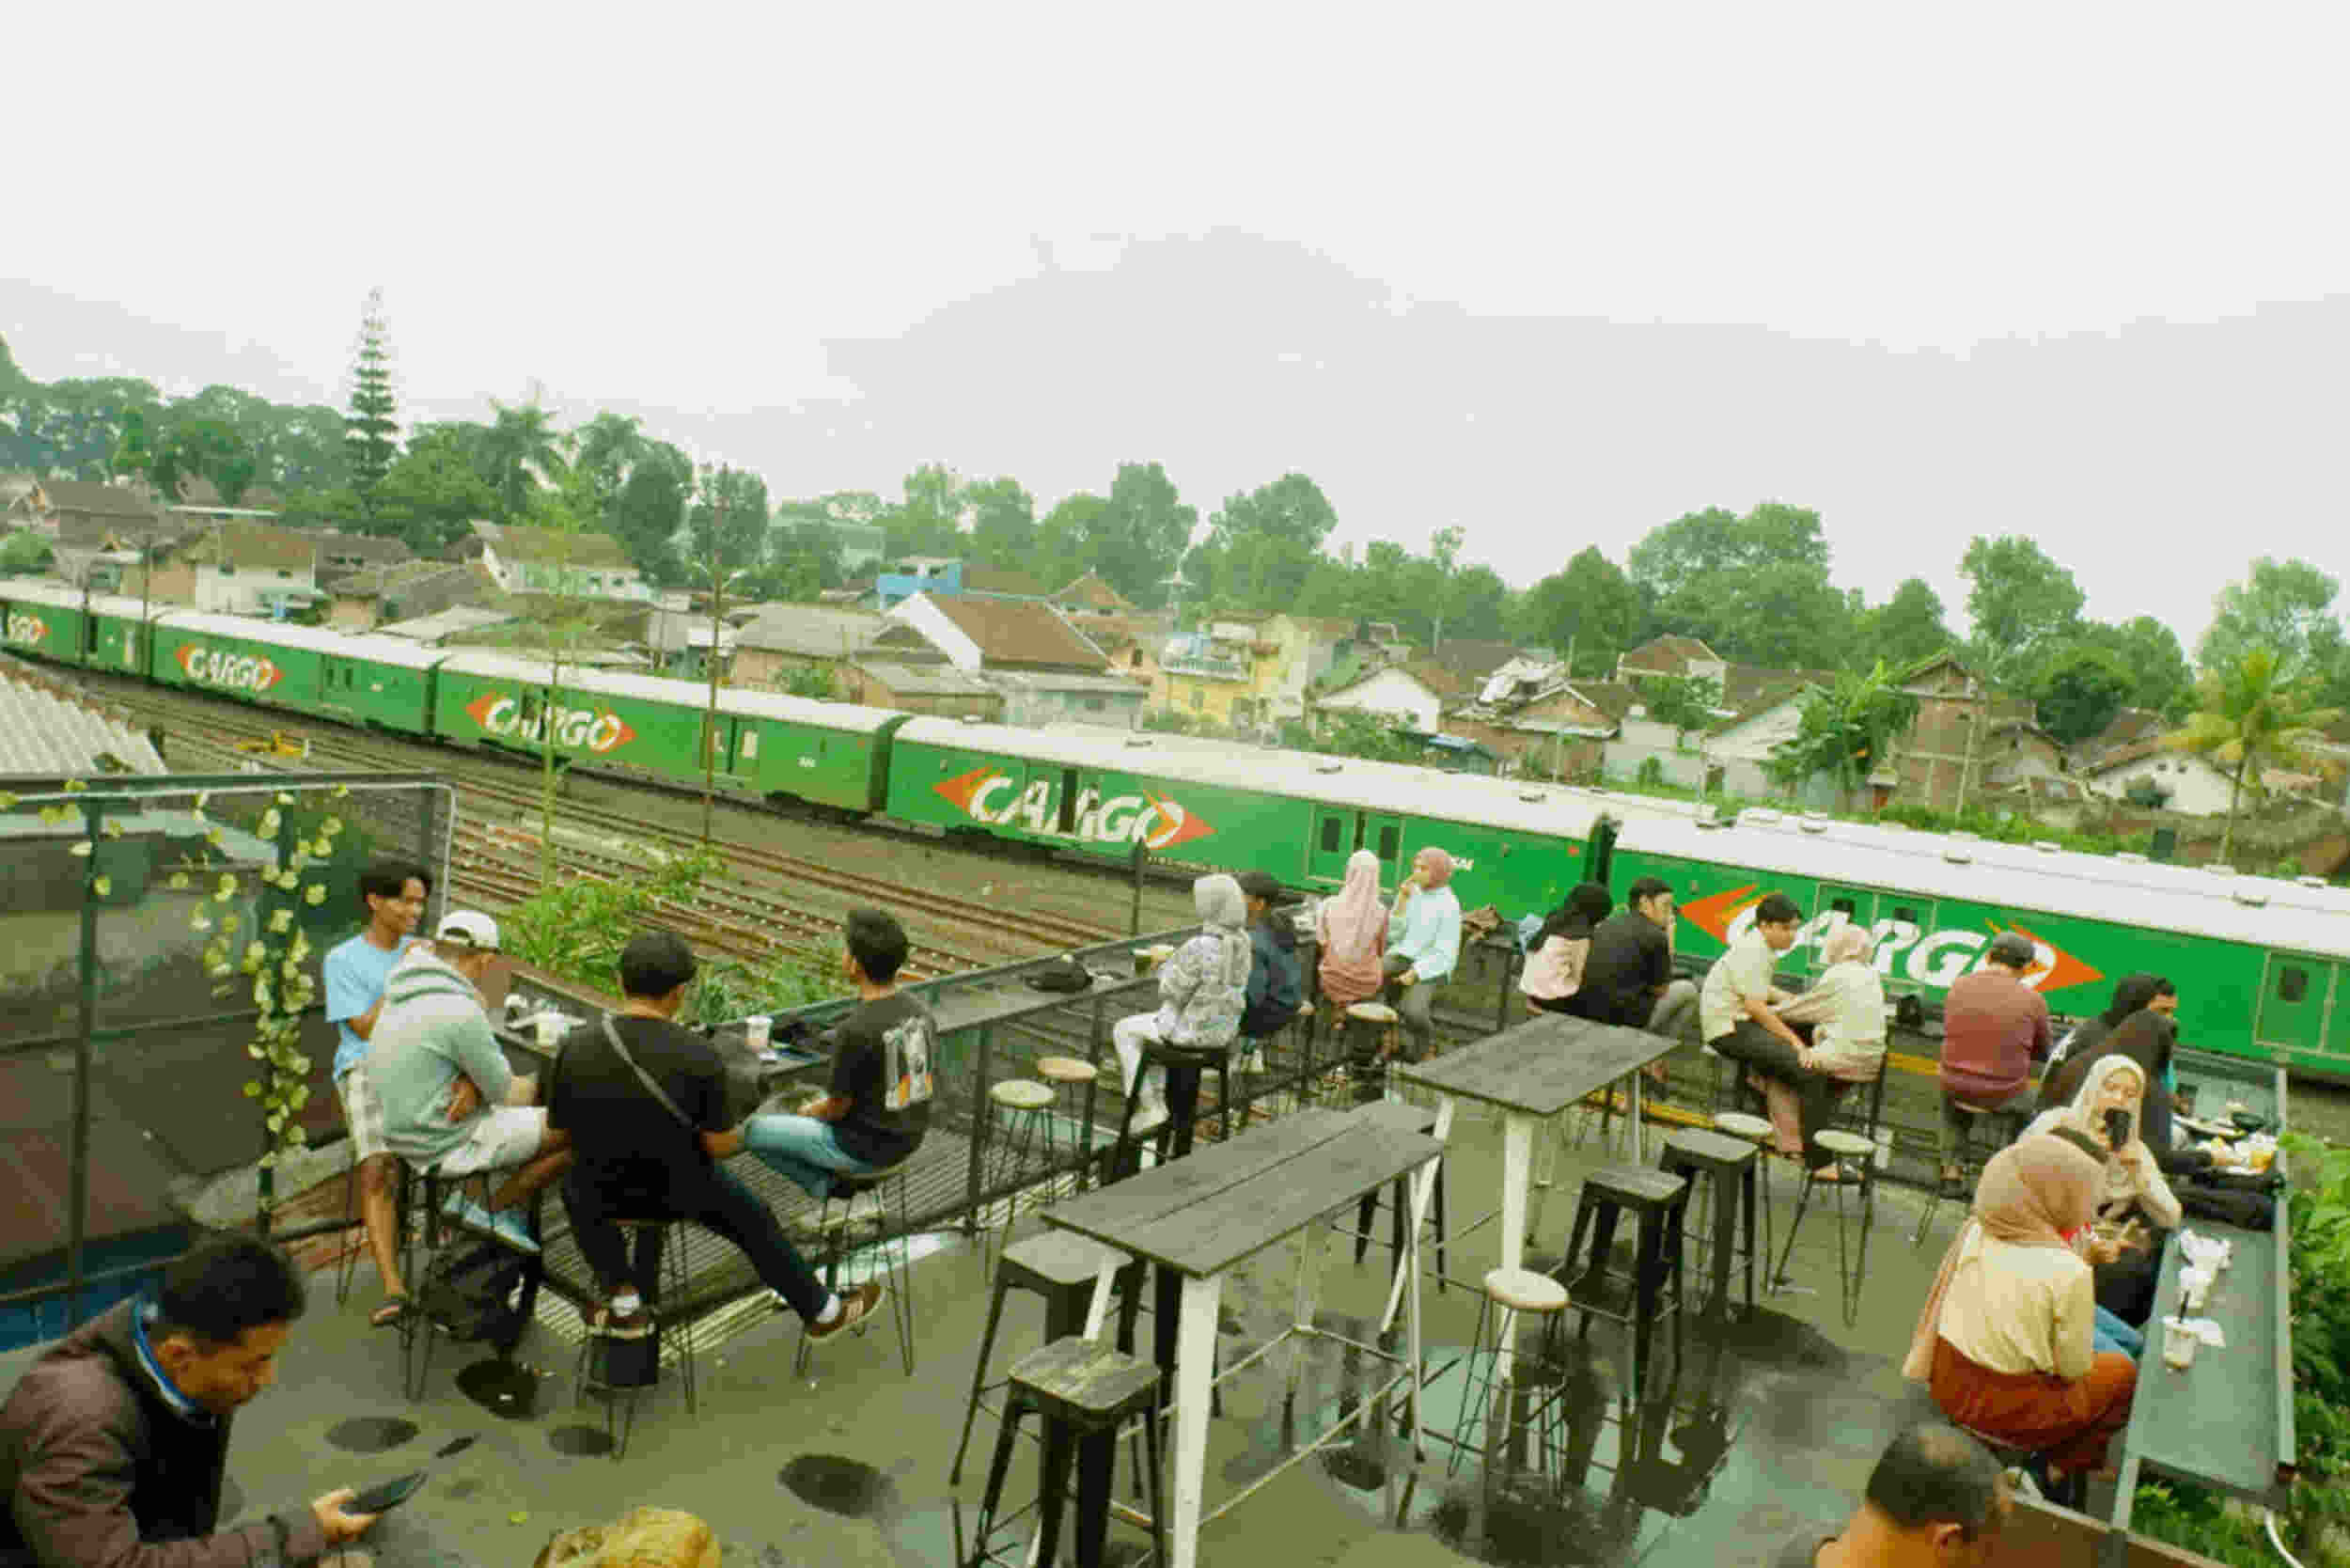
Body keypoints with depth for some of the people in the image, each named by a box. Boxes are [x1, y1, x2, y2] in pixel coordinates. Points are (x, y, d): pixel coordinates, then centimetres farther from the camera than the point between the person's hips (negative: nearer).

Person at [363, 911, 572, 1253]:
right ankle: (493, 1210, 8)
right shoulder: (460, 1012, -25)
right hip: (446, 1146, -9)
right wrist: (537, 1085, 7)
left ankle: (469, 1199, 19)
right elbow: (504, 1091, -13)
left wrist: (472, 1082, -10)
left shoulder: (402, 992, 3)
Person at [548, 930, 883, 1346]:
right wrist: (741, 1136, 8)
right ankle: (822, 1310, 42)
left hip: (603, 1193, 2)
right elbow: (720, 1146, -16)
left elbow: (558, 1130, -3)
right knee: (754, 1220, 27)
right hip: (681, 1193, -1)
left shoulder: (574, 1045, -15)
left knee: (574, 1187, 37)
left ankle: (624, 1302, 28)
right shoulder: (698, 1054, -23)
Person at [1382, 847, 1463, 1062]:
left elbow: (1445, 954, -14)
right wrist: (1401, 902, -14)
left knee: (1413, 1012, -30)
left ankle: (1425, 1039, 5)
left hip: (1431, 965, -5)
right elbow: (1393, 934, -1)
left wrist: (1414, 974, -23)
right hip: (1402, 955, 5)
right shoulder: (1410, 892, 1)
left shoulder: (1449, 905, -14)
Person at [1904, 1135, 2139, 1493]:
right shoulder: (2069, 1272, -23)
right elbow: (2074, 1367, -11)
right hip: (2006, 1407, -6)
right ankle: (2064, 1465, 21)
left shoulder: (1976, 1230, -7)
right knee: (2123, 1373, 19)